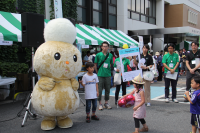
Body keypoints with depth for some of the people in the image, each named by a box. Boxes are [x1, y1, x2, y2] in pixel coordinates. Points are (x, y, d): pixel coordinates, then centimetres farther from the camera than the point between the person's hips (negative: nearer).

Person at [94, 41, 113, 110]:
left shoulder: (110, 55, 4)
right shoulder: (98, 55, -2)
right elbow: (95, 65, 3)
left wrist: (108, 70, 6)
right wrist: (98, 72, 2)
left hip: (108, 75, 3)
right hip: (100, 75, -3)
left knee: (107, 89, 10)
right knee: (99, 90, 1)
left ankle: (106, 103, 23)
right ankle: (100, 103, 13)